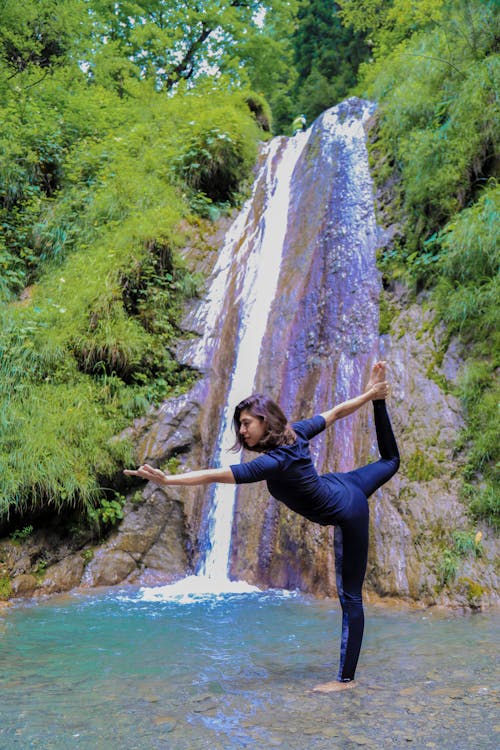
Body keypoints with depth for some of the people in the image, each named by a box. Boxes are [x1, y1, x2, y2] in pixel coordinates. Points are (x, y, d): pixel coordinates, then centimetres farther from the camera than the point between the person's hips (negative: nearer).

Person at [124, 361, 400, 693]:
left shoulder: (276, 461, -34)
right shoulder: (295, 432, -12)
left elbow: (218, 475, -40)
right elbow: (335, 412, 0)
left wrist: (168, 479, -44)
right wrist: (371, 396, 13)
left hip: (347, 515, -8)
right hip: (342, 485, 8)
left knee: (350, 596, -1)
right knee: (389, 460, 41)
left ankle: (346, 678, 6)